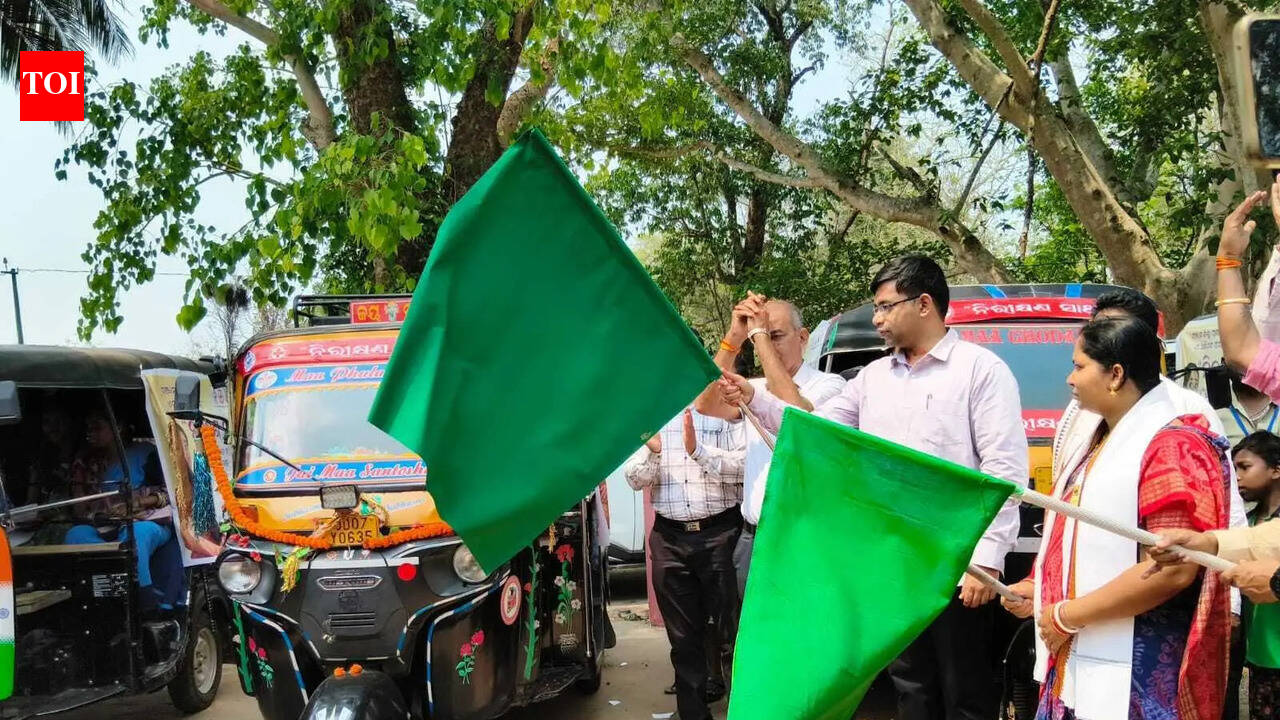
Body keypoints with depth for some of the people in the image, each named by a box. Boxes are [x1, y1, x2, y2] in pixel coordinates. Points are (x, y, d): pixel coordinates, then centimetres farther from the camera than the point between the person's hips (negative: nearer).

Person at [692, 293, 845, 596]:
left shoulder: (828, 384, -2)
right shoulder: (753, 389, 14)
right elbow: (705, 404, -4)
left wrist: (762, 333, -17)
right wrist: (734, 337, -11)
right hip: (752, 538, 5)